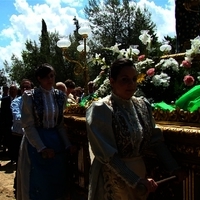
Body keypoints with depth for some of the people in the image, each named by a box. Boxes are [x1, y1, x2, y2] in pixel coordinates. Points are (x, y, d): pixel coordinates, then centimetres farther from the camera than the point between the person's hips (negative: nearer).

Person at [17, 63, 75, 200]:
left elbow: (60, 124, 9)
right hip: (36, 142, -4)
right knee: (39, 183, 4)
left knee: (57, 181, 11)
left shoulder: (60, 96, 4)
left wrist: (67, 144, -1)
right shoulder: (30, 96, -9)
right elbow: (28, 126, -11)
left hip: (56, 141, 4)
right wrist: (42, 148, -16)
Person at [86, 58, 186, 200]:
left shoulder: (143, 105, 0)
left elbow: (156, 139, 4)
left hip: (139, 171, 5)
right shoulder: (100, 110, -16)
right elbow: (107, 154, -20)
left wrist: (174, 168, -5)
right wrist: (136, 181, -22)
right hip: (112, 177, -5)